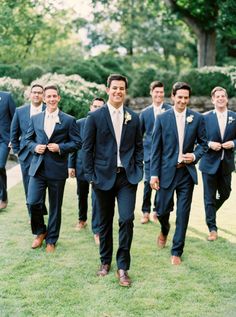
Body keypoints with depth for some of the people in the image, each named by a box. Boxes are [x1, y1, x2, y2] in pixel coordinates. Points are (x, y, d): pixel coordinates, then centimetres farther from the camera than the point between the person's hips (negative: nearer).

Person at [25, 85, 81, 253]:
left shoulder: (69, 120, 0)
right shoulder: (35, 118, 9)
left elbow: (77, 143, 0)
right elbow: (28, 139, 16)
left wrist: (60, 148, -14)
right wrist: (34, 147, -5)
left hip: (57, 169, -2)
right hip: (38, 167, 2)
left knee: (55, 207, 7)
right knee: (33, 202, -7)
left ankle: (51, 240, 23)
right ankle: (40, 232, 20)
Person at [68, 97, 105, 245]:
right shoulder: (79, 123, 1)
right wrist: (71, 165, 3)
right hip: (81, 165, 3)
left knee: (97, 197, -9)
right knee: (82, 195, 18)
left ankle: (97, 230, -2)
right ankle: (82, 219, 41)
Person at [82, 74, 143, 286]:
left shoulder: (134, 118, 6)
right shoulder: (95, 117, -1)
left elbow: (139, 147, 11)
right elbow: (87, 148, 0)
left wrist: (138, 171, 1)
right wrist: (90, 176, -4)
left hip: (127, 177, 1)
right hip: (104, 176, -1)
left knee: (127, 219, -9)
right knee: (105, 221, 11)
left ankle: (123, 267, 1)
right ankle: (105, 262, 28)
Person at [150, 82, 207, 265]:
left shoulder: (197, 118, 1)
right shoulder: (162, 119, -2)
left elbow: (203, 143, 10)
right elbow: (156, 148, -1)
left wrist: (195, 156, -10)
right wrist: (154, 174, -5)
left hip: (187, 172, 1)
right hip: (167, 171, -1)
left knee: (183, 214, 3)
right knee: (162, 210, 7)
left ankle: (177, 251, 16)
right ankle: (164, 230, 43)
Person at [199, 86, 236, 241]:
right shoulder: (206, 118, -3)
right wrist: (210, 143, -16)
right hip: (210, 163, -2)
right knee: (209, 197, 1)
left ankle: (211, 212, 45)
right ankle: (212, 228, 9)